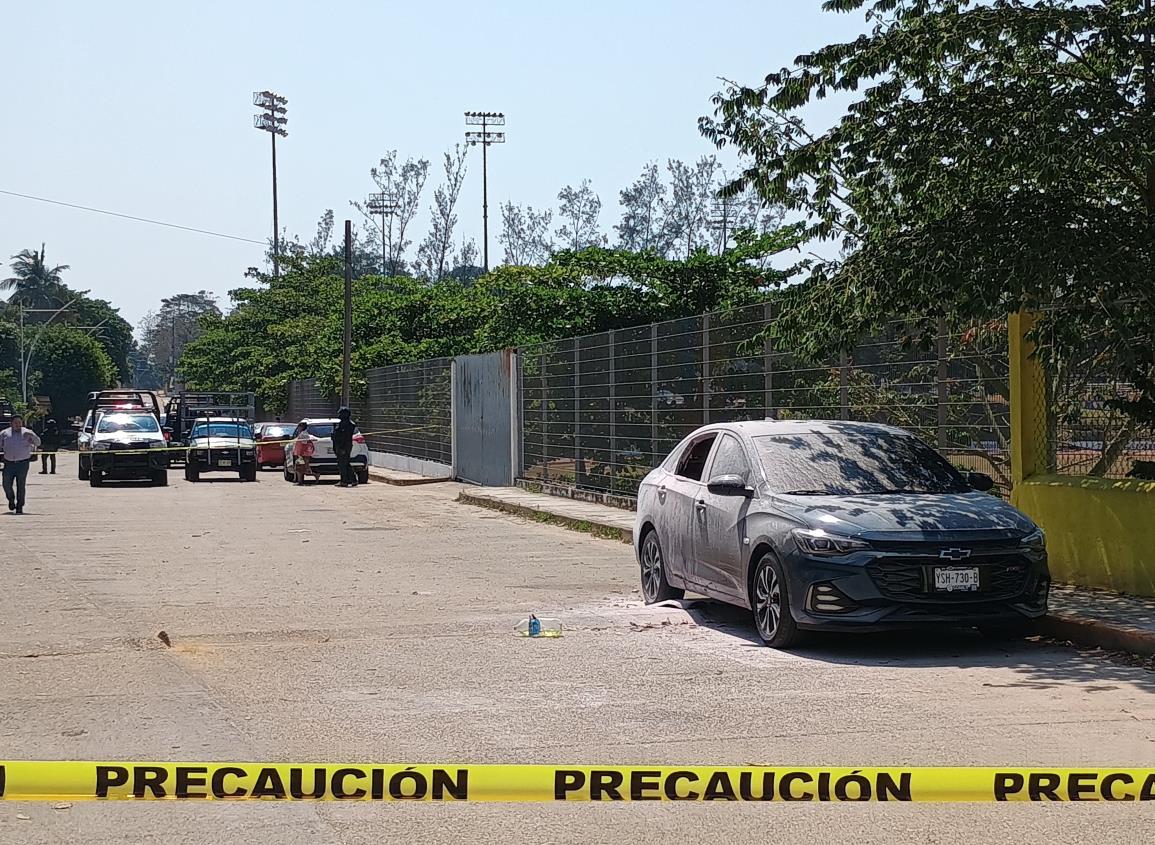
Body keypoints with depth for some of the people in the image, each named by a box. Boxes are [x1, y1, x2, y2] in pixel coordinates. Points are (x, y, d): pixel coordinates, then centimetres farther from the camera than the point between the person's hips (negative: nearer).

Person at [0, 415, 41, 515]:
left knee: (21, 485, -4)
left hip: (23, 463, -2)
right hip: (9, 463, 2)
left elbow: (38, 443, 0)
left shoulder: (27, 433, 6)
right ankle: (11, 499, 29)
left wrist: (32, 435, -18)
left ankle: (20, 506, 5)